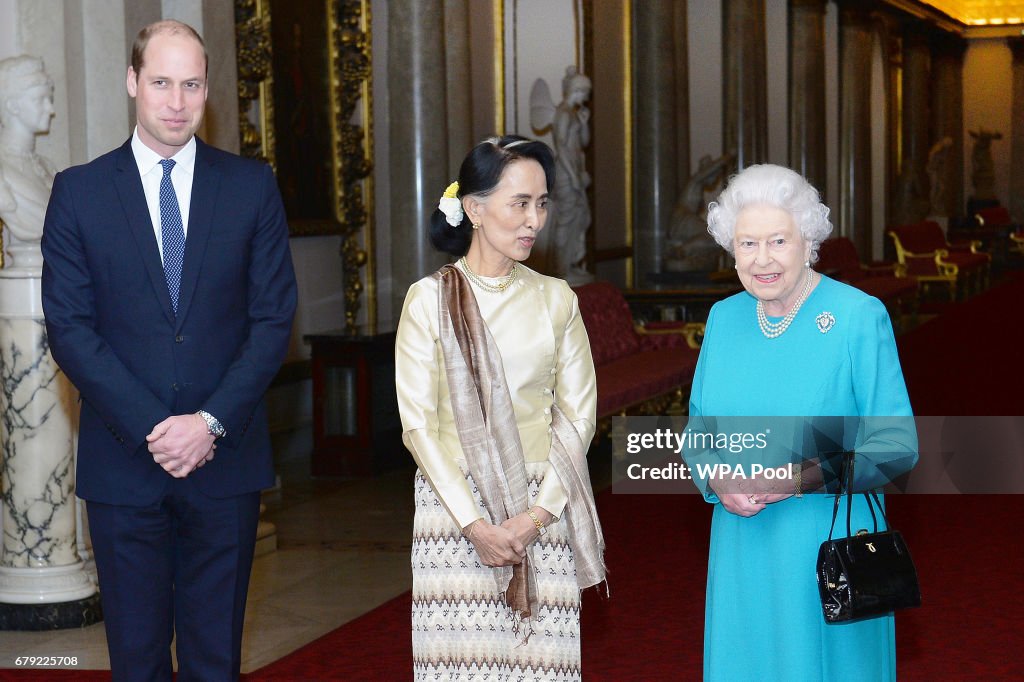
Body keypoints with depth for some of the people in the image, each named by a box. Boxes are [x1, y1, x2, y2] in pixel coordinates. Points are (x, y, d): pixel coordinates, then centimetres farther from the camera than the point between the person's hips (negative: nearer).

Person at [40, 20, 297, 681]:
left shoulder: (252, 185, 4)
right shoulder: (79, 191, 2)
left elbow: (273, 318, 1)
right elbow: (69, 326, -3)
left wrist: (212, 422, -11)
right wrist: (151, 427, -13)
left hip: (226, 459, 1)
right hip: (123, 462, 0)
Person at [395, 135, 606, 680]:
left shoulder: (555, 298, 7)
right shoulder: (430, 298, 0)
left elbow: (578, 414, 5)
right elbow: (418, 423, -3)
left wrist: (534, 516, -6)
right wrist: (475, 524, -10)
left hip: (542, 507, 2)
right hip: (453, 505, -2)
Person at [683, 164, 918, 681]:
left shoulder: (861, 317, -10)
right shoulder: (723, 318, 6)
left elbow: (896, 445, -11)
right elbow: (698, 430, 13)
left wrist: (809, 476, -23)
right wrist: (719, 481, -9)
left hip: (831, 547, -4)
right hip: (742, 551, 4)